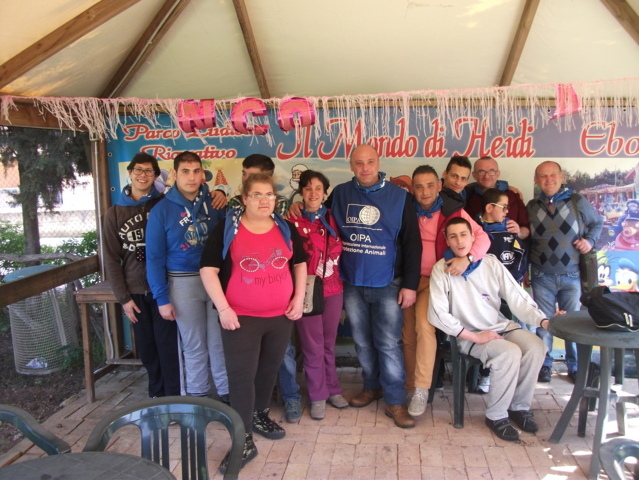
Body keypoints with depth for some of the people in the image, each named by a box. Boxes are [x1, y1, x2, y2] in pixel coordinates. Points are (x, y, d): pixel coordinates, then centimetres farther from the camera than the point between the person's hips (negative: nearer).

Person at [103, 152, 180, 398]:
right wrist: (123, 297, 0)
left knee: (168, 346, 0)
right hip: (135, 292, 2)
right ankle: (156, 395, 29)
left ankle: (174, 398, 14)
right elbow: (112, 259, 4)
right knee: (147, 348, 12)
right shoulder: (114, 213, 4)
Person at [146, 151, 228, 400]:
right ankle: (197, 396, 27)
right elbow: (154, 257, -4)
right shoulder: (161, 210, -5)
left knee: (220, 342, 8)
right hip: (183, 282, -1)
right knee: (194, 345, 10)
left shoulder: (215, 203, 1)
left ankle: (227, 393, 25)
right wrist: (162, 298, -6)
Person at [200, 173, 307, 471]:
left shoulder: (286, 228, 6)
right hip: (240, 317, -4)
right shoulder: (227, 228, -6)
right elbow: (208, 270, -9)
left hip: (281, 316, 4)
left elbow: (300, 263, 16)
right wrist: (223, 308, -16)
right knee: (241, 376, -3)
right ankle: (244, 441, 6)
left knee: (269, 369, 17)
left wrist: (299, 297, 4)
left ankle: (260, 415, 39)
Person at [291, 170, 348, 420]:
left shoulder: (332, 218, 5)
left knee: (329, 343, 15)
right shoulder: (293, 221, -6)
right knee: (313, 346, 4)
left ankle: (332, 389, 31)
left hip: (333, 289, 3)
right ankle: (318, 396, 20)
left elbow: (339, 251, 13)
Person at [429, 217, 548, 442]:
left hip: (501, 326, 4)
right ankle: (496, 415, -7)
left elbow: (517, 297, -4)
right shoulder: (441, 269, -10)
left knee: (536, 347, -20)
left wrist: (543, 320, -20)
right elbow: (437, 314, -15)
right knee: (510, 353, -28)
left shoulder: (491, 263, 0)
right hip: (469, 335, -4)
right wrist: (474, 337, -18)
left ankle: (520, 406, 3)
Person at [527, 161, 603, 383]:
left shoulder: (577, 201, -1)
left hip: (572, 275, -1)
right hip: (542, 277, 1)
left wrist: (590, 240, -8)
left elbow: (597, 223, 11)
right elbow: (526, 238, 11)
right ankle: (544, 365, 19)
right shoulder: (532, 206, 6)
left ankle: (575, 367, 21)